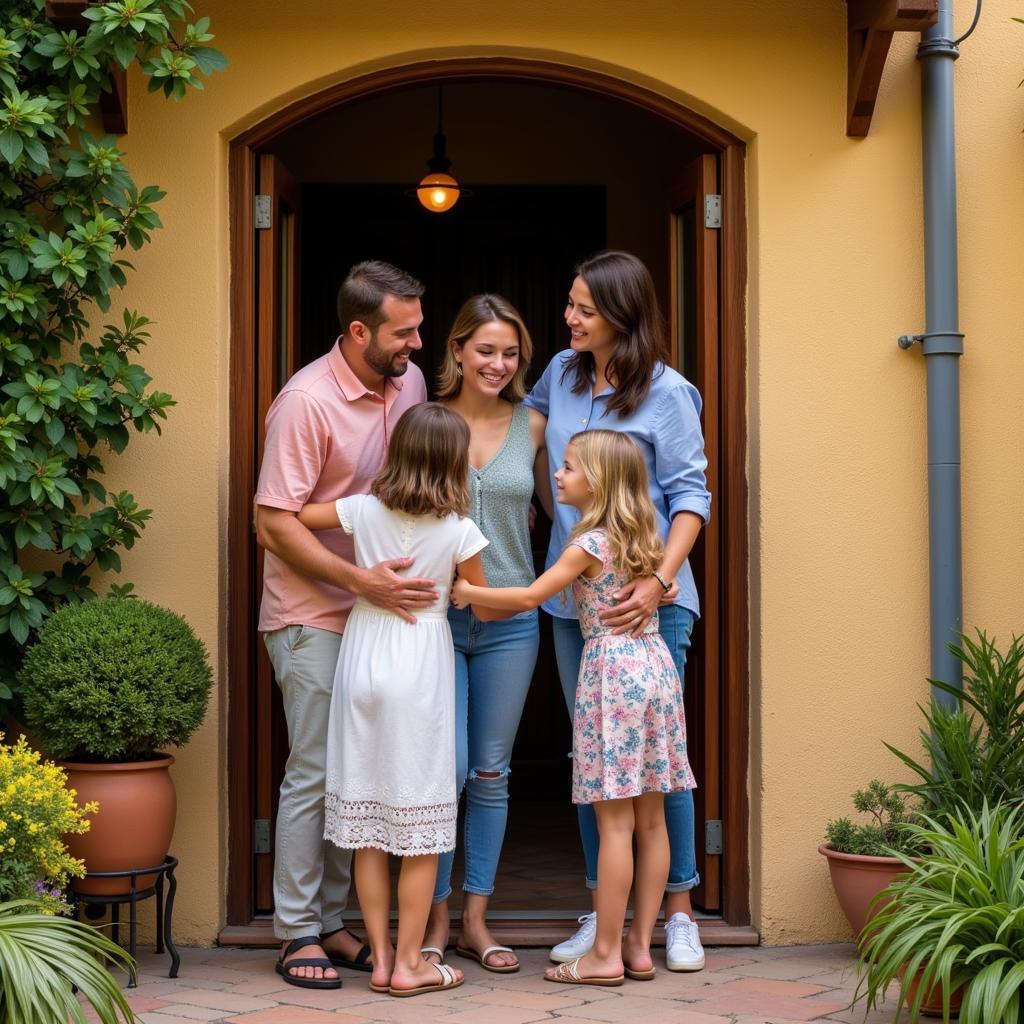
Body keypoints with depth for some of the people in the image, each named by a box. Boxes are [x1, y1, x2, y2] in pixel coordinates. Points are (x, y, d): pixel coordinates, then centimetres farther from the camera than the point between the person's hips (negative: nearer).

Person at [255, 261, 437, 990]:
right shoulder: (307, 402, -17)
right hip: (313, 615, -6)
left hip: (378, 611, 6)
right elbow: (275, 523, -18)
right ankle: (298, 933, 8)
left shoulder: (410, 383, 3)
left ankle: (331, 921, 21)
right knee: (315, 772, -3)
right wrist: (362, 580, -25)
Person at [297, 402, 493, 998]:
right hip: (422, 664, -3)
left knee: (368, 823, 9)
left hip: (364, 654, 3)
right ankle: (408, 963, 7)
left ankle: (380, 957, 14)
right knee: (421, 823, 5)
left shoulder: (364, 511, -2)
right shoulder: (459, 531, -8)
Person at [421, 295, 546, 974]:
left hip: (509, 620, 2)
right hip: (437, 615, -2)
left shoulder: (532, 425, 4)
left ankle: (476, 919, 20)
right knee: (446, 768, -5)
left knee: (492, 772, 9)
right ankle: (436, 918, 11)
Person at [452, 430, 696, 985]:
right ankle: (640, 946, 13)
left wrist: (466, 591, 2)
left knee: (614, 821, -6)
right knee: (650, 819, 8)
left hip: (612, 670, -8)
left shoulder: (589, 544, -10)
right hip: (654, 661, 8)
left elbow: (530, 596, -8)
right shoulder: (644, 539, 12)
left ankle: (606, 954, -3)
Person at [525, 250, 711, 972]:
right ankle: (603, 911, 16)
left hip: (646, 598, -5)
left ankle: (679, 912, 10)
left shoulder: (667, 393, -6)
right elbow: (530, 423, 32)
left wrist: (660, 579, -20)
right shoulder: (562, 373, 9)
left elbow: (690, 495, -8)